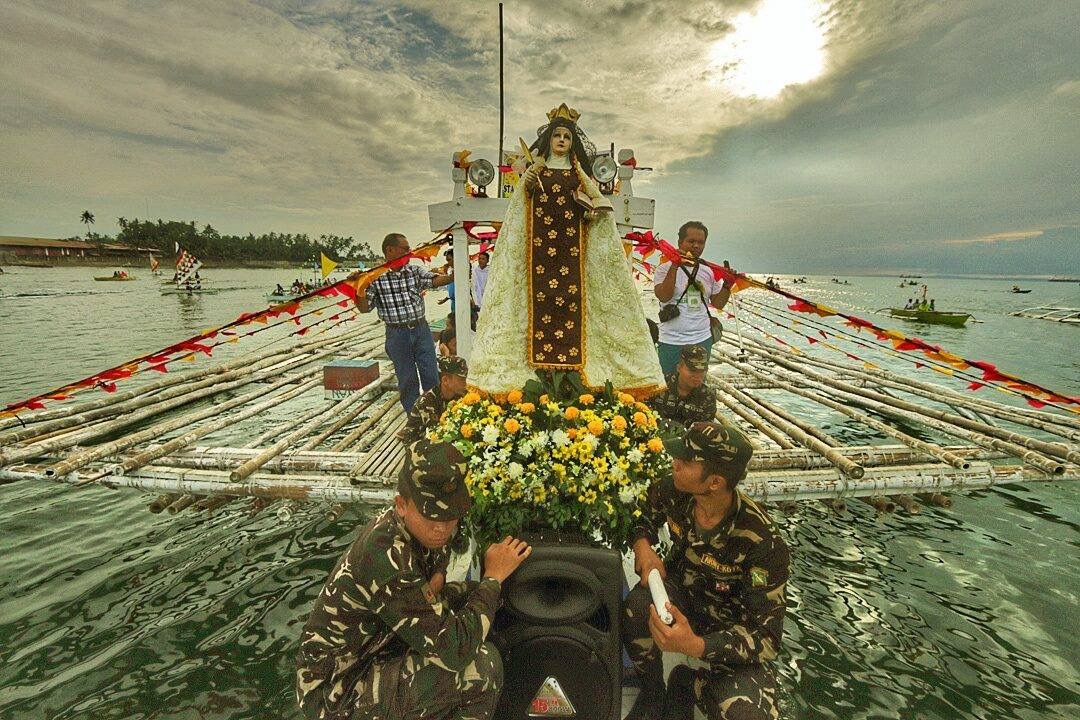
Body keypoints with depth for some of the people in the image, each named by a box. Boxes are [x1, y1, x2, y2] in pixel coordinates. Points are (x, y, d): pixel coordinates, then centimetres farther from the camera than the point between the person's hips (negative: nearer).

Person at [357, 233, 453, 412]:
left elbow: (436, 280, -10)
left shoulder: (415, 271, 5)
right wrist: (360, 291, -24)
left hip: (421, 330, 2)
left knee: (431, 376, 5)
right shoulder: (375, 277, -3)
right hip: (397, 335, -2)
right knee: (407, 379, 8)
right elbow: (364, 308, -5)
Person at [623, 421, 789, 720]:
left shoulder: (762, 543, -30)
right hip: (680, 590, 3)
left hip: (731, 623, -2)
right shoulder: (673, 491, -19)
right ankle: (652, 690, 0)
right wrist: (642, 545, -20)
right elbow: (643, 513, 4)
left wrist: (695, 645, -42)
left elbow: (767, 635, -26)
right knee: (634, 609, -32)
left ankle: (686, 683, 6)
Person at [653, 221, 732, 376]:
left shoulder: (709, 272, 9)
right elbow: (663, 296, -22)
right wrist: (675, 265, -24)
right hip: (671, 342, -4)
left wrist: (727, 284, -6)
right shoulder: (665, 269, -5)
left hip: (703, 341, 5)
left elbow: (718, 304, 10)